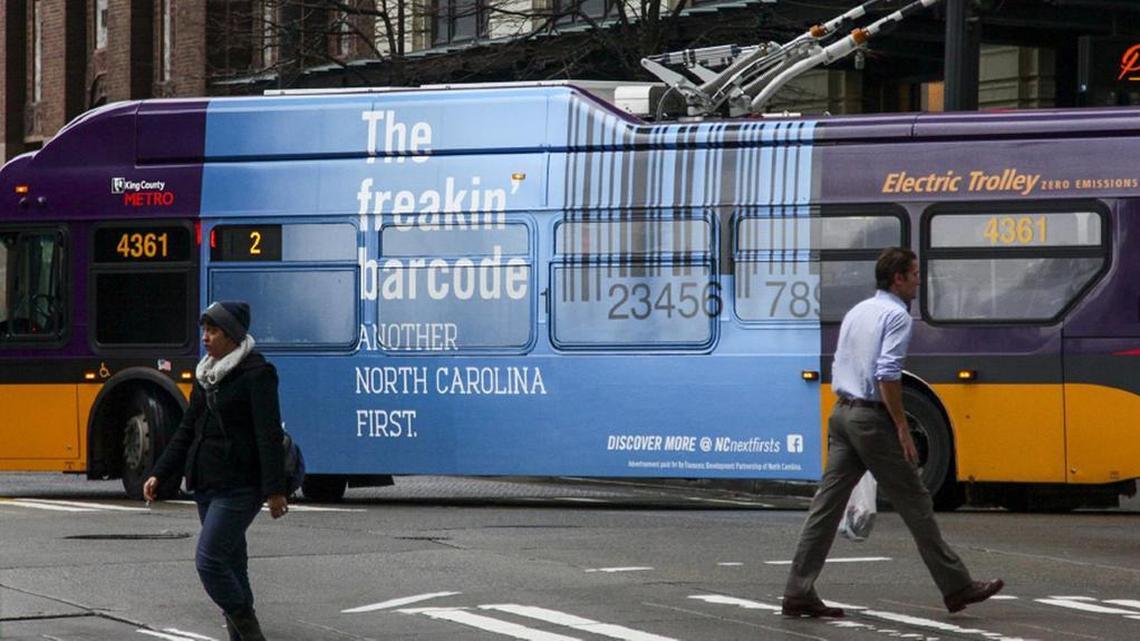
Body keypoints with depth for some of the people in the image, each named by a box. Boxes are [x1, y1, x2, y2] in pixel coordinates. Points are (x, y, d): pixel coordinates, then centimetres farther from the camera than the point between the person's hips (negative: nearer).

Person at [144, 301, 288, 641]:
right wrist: (160, 473, 12)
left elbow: (269, 436, -15)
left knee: (209, 560, -15)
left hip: (238, 488, -8)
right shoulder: (206, 375, 16)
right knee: (231, 566, 9)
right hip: (206, 485, 8)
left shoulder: (256, 373, -9)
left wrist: (275, 490, -20)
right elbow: (187, 431, 20)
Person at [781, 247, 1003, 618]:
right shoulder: (896, 315, -10)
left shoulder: (856, 312, 17)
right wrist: (902, 428, -18)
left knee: (828, 504, 4)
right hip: (873, 417, -8)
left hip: (842, 412, 8)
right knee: (914, 504, 0)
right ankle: (956, 587, 7)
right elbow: (887, 374, -21)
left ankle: (798, 593, 0)